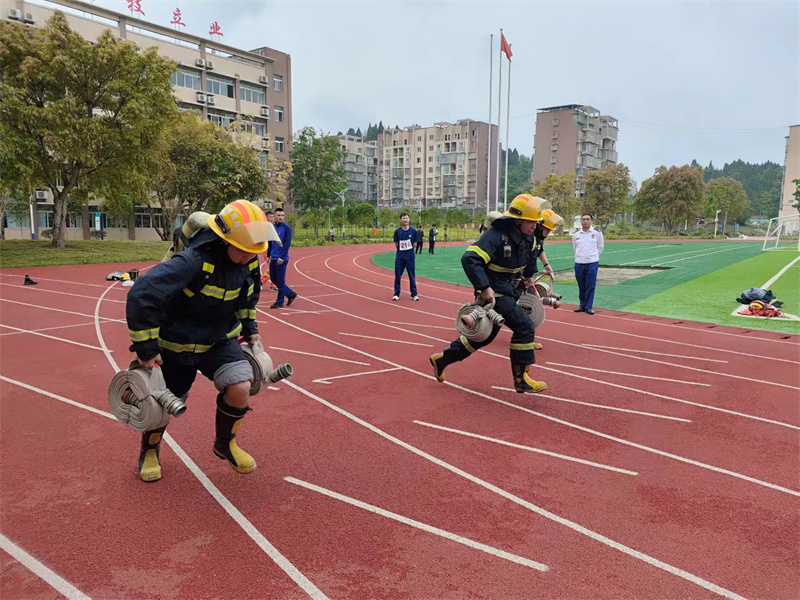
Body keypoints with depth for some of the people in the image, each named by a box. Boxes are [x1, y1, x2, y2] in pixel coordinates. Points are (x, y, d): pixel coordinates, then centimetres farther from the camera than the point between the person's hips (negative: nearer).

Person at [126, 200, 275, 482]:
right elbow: (141, 295, -36)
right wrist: (146, 348, -30)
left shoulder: (249, 262, -12)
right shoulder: (194, 261, -34)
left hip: (220, 340, 4)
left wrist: (249, 327, 13)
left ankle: (225, 443, 14)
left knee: (240, 387, -16)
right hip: (178, 344, -4)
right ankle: (149, 451, 44)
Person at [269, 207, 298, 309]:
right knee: (274, 279, 13)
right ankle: (290, 294, 25)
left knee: (280, 281, 0)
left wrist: (282, 257, -19)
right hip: (273, 258, 7)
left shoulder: (287, 228, -9)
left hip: (281, 259, -7)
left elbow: (287, 244, -14)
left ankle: (279, 302, 11)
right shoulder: (272, 227, 9)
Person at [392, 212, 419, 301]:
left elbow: (414, 244, 3)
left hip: (410, 257, -1)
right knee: (397, 275, 6)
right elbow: (396, 245, 2)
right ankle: (396, 294, 16)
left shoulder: (413, 231, -4)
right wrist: (402, 250, 2)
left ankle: (414, 294, 13)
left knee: (412, 276, 5)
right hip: (399, 257, 1)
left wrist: (408, 250, 4)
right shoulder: (397, 231, -3)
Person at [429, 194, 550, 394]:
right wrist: (484, 287, -35)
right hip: (493, 293, -9)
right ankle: (521, 379, -7)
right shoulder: (496, 236, -23)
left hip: (509, 292, 9)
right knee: (524, 326, -18)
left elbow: (530, 254, 29)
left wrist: (529, 276, 25)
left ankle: (442, 359, 30)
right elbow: (469, 259, -31)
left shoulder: (526, 237, 4)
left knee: (485, 335, 16)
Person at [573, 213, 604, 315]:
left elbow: (600, 247, 9)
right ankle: (582, 305, 19)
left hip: (592, 263, -3)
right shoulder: (576, 234, 6)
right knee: (581, 286, 9)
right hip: (579, 263, 3)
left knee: (590, 286, -4)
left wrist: (593, 256, 11)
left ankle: (588, 307, 2)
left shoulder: (597, 233, -1)